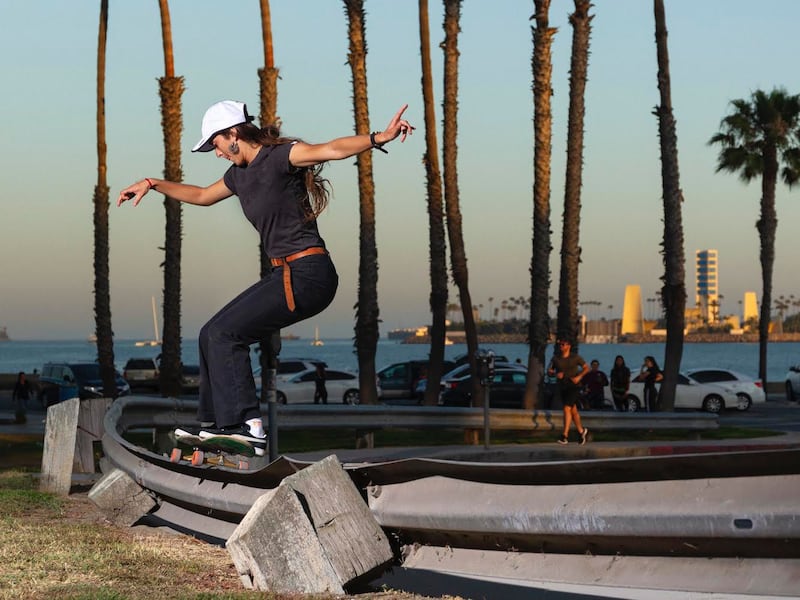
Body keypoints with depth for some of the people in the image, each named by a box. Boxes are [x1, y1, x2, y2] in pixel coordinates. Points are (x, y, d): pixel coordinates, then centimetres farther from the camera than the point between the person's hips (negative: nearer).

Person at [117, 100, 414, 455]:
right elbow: (202, 196, 34)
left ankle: (248, 426, -14)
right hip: (286, 275, 9)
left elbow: (331, 149, -27)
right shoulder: (240, 173, 15)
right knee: (214, 334, 13)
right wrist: (153, 184, 35)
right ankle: (213, 423, 22)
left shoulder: (279, 157, -12)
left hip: (307, 276, -9)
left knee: (225, 333, -12)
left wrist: (380, 138, -42)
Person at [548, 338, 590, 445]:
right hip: (562, 387, 5)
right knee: (573, 410, 15)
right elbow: (549, 371, 6)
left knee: (567, 409, -17)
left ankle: (565, 436, -20)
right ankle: (581, 431, 32)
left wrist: (579, 376, -13)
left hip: (573, 386, -5)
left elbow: (586, 368, 3)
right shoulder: (556, 358, 5)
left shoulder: (575, 357, -3)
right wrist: (555, 373, -15)